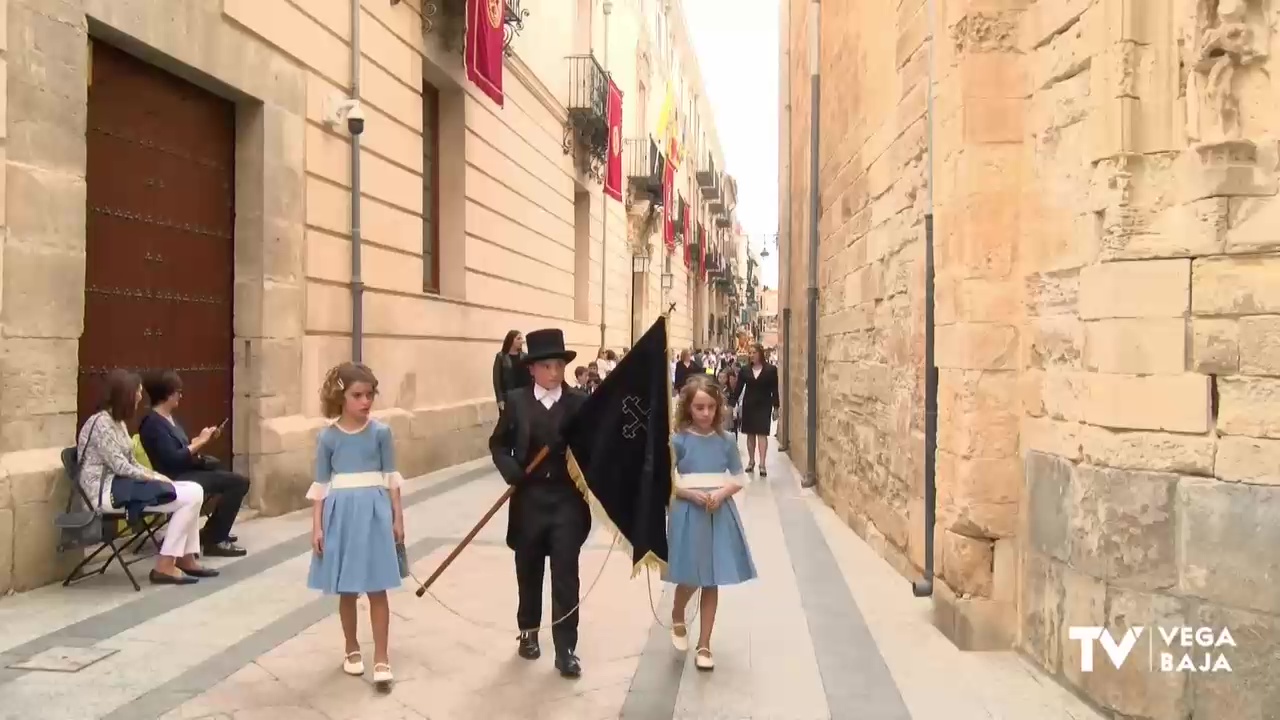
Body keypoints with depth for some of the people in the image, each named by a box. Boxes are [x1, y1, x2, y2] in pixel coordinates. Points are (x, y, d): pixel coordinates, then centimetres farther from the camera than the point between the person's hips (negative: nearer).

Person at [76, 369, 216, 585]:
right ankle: (164, 566, -17)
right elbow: (121, 467, -19)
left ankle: (185, 558, -1)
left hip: (121, 483, 10)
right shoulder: (101, 423, -14)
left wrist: (157, 476, 0)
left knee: (194, 490, -5)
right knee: (189, 496, -21)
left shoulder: (118, 422, 17)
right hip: (107, 491, -10)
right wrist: (155, 478, -12)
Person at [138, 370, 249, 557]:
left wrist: (204, 438, 4)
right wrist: (199, 442, -15)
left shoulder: (169, 418, 15)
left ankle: (214, 533, 14)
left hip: (188, 471, 10)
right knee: (238, 482, -19)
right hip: (176, 478, -10)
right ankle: (213, 541, -11)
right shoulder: (153, 424, -16)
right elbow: (173, 459, -24)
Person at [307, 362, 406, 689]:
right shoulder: (328, 437, -3)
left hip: (374, 511, -1)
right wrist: (317, 527, -2)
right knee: (346, 589, 12)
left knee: (377, 588, 2)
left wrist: (398, 517, 1)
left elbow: (391, 478, 2)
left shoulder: (381, 432, -3)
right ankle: (352, 650, 30)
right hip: (341, 513, 1)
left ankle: (381, 658, 10)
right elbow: (321, 485, 1)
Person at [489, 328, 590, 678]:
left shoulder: (580, 403, -3)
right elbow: (498, 443, 5)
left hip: (568, 501, -1)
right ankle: (528, 631, 37)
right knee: (528, 571, 16)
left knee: (566, 576, 0)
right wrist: (510, 470, -12)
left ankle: (566, 648, 9)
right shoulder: (516, 401, -1)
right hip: (529, 500, 1)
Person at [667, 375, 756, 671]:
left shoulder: (726, 442, 2)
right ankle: (677, 617, 34)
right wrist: (692, 494, -19)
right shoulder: (678, 441, -6)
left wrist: (721, 493, -12)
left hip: (720, 514, 3)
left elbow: (739, 479, 6)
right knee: (690, 578, 0)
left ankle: (704, 645, 19)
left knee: (712, 581, 6)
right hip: (688, 513, -2)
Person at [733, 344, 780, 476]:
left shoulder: (771, 370, -4)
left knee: (762, 433, -8)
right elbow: (739, 388, 2)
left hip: (764, 405, -3)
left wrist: (775, 407, -4)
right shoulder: (744, 370, 2)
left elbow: (774, 390, -2)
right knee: (750, 434, 9)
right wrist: (733, 403, -4)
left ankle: (762, 464, -11)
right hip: (748, 405, 3)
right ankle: (751, 461, 21)